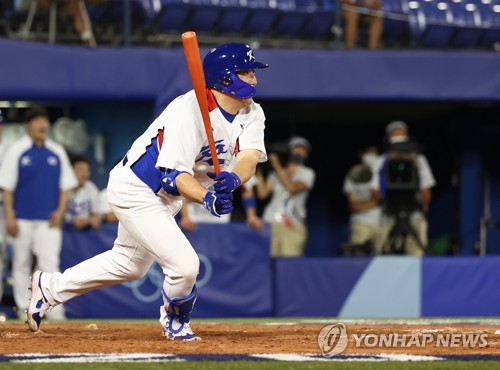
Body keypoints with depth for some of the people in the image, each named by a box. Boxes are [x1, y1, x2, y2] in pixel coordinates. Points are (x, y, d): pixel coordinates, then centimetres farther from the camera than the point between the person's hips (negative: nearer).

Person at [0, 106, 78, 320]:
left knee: (50, 263, -10)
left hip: (49, 220, 1)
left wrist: (60, 210, -3)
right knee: (21, 265, 6)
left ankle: (55, 310, -16)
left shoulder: (57, 152, 7)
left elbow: (66, 185, 11)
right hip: (22, 220, -1)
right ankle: (23, 309, 14)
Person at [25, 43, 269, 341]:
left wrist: (232, 179, -44)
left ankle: (50, 287, 40)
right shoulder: (190, 109, -29)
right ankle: (175, 323, 14)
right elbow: (174, 174, -33)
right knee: (184, 265, -18)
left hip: (167, 198, 9)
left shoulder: (252, 113, -5)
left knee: (129, 266, 23)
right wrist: (206, 198, -50)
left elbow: (249, 157, -22)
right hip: (136, 191, -9)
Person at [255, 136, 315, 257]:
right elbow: (263, 193, 8)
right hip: (271, 223, 2)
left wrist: (277, 166, -5)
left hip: (293, 226, -2)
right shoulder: (276, 173, 18)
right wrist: (259, 172, 4)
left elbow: (292, 188, -8)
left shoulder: (307, 173, 10)